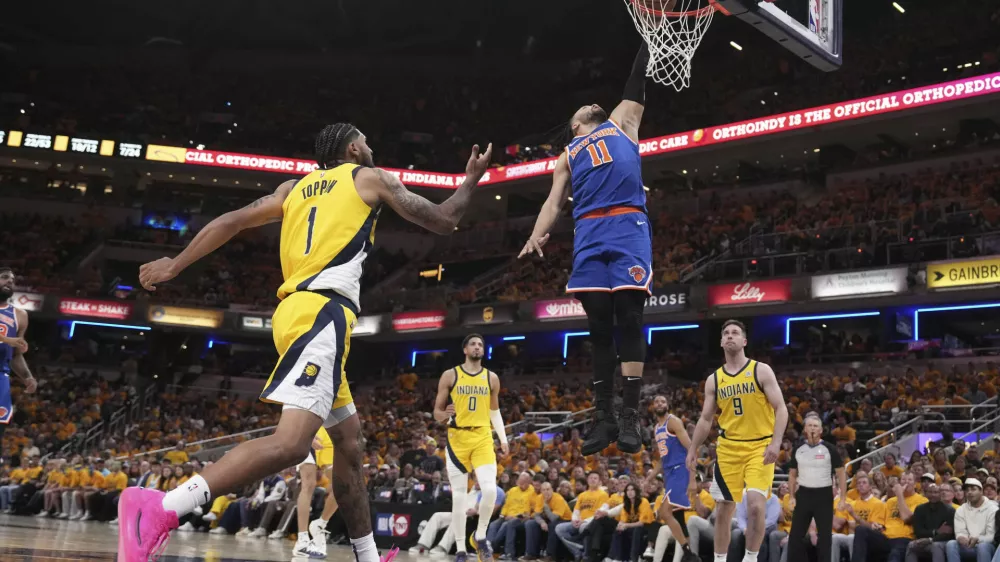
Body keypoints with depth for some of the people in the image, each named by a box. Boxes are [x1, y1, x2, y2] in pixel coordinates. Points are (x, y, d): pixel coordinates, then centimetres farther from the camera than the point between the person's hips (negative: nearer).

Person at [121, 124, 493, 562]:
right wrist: (472, 180, 29)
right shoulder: (371, 177, 10)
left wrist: (174, 265, 18)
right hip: (322, 312, -9)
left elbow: (232, 220, 16)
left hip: (299, 310, 9)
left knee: (349, 441, 17)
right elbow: (443, 222, 12)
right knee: (291, 443, -22)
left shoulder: (295, 187, 25)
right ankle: (158, 509, -34)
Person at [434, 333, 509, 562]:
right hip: (457, 438, -1)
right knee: (458, 496, 0)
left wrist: (503, 438, 9)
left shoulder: (491, 378, 9)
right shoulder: (449, 375, 2)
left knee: (490, 490, -16)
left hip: (483, 437, 1)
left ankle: (481, 535, 9)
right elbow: (436, 412, 4)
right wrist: (444, 414, -19)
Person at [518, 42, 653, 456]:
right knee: (599, 326, -1)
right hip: (590, 234, 2)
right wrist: (536, 236, -2)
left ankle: (630, 417, -11)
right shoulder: (568, 156, 27)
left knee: (628, 319, -11)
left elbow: (638, 82, 23)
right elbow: (554, 202, 16)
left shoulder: (622, 123, 27)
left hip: (628, 226, -2)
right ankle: (603, 417, 4)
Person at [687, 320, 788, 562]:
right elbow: (706, 419, 13)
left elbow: (781, 409, -7)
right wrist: (692, 449, 6)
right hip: (728, 448, 4)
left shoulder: (762, 370, -3)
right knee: (723, 509, 6)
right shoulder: (714, 379, 7)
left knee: (755, 504, -17)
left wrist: (776, 442, -19)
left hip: (759, 447, -4)